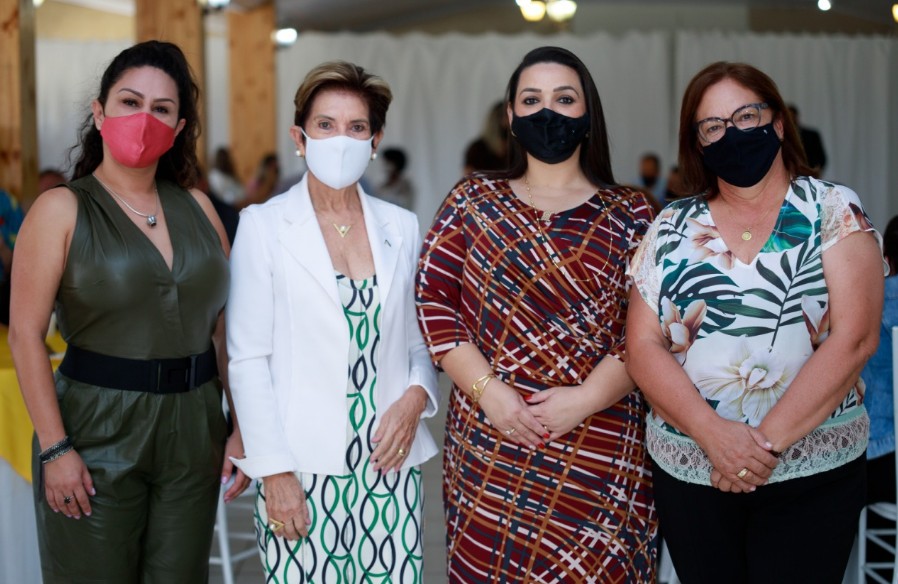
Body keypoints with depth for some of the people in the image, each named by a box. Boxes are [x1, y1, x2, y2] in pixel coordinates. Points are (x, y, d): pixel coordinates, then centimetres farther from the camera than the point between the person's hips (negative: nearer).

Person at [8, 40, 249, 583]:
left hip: (193, 430, 4)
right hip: (97, 432, -4)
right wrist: (54, 449, -14)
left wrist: (243, 427, 4)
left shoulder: (197, 207, 7)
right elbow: (26, 334, -9)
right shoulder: (62, 209, -4)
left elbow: (229, 325, 8)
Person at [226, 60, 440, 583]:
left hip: (390, 462, 3)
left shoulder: (401, 227, 9)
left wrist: (417, 396, -6)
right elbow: (248, 358, -4)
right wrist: (274, 470, -10)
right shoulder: (264, 225, -1)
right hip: (302, 467, -3)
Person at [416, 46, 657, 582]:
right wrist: (488, 390, -10)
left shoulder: (630, 214, 4)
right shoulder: (472, 202, 8)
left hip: (598, 451, -1)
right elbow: (433, 300, 1)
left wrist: (586, 398, -15)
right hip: (488, 448, 1)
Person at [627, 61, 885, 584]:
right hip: (687, 474, 2)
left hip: (813, 476, -2)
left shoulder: (835, 211, -1)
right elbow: (643, 346, -1)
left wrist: (769, 440, -17)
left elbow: (853, 338, -11)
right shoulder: (672, 228, 6)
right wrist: (713, 433, -16)